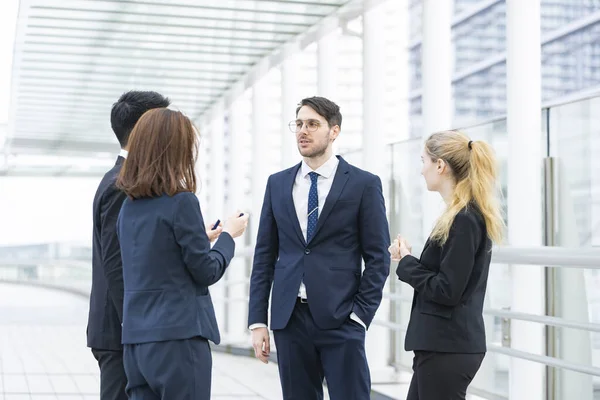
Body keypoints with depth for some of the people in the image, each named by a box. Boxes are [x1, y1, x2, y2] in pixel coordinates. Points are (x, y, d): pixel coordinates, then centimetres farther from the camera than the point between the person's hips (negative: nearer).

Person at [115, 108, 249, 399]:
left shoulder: (129, 207, 9)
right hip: (178, 335, -7)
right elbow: (207, 272, -7)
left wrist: (204, 237, 24)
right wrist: (228, 235, 8)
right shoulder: (181, 201, -12)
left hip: (135, 339, 7)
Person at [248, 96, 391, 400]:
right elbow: (264, 256, 10)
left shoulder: (363, 184, 0)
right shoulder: (277, 183, 11)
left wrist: (360, 314, -9)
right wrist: (257, 320, 5)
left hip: (340, 319, -3)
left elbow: (378, 257, -1)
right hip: (289, 318, 4)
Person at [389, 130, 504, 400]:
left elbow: (446, 291, -20)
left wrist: (406, 263, -6)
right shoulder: (470, 215, 12)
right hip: (445, 342, 10)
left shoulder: (463, 220, -17)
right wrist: (409, 260, 4)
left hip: (447, 347, -10)